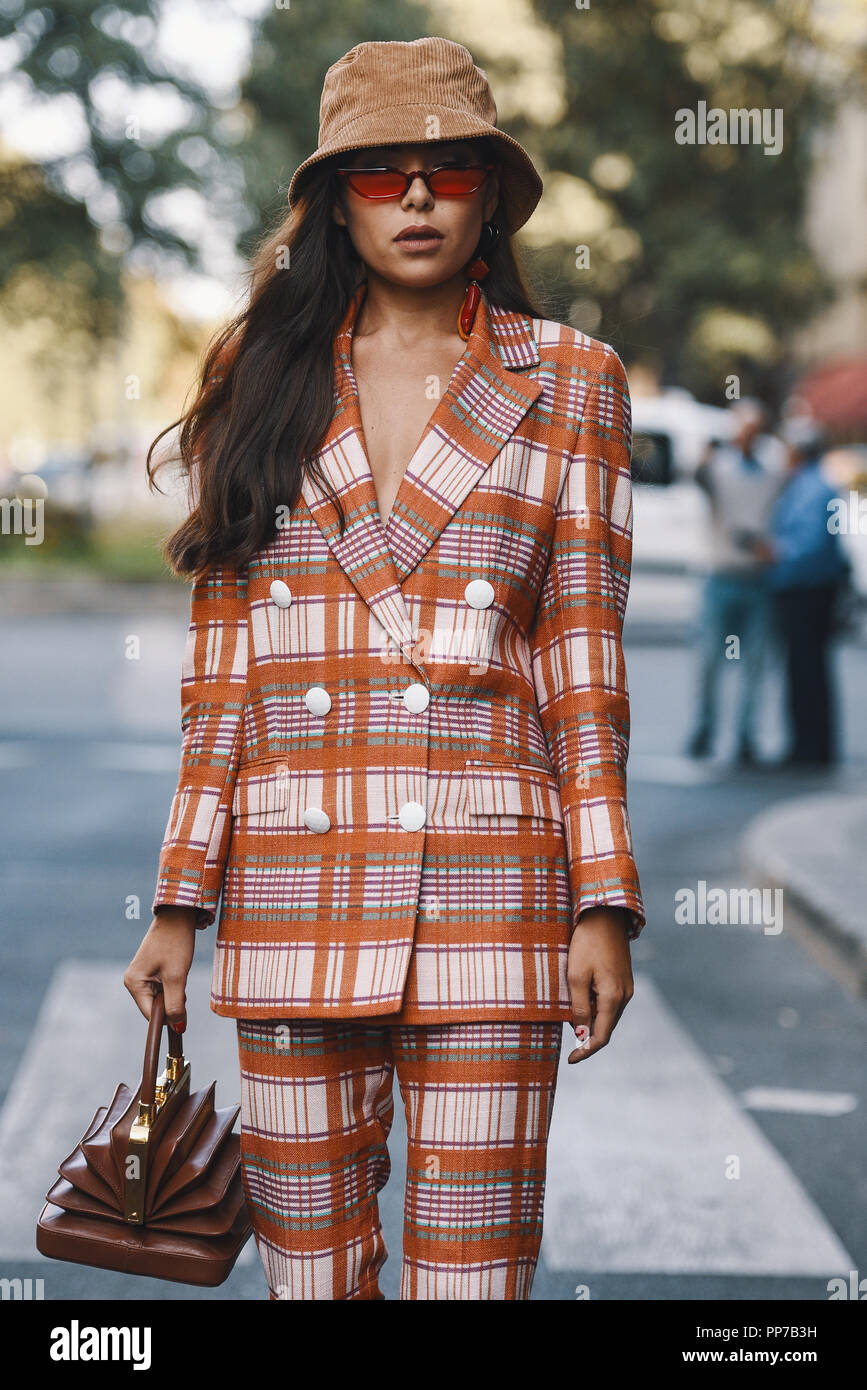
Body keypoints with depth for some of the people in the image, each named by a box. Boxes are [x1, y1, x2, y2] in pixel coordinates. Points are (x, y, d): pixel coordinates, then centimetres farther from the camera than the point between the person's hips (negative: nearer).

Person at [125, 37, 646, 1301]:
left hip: (486, 877, -1)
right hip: (294, 882, 2)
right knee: (306, 1254, 7)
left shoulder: (568, 381, 7)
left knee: (476, 1261, 1)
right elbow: (221, 662, 10)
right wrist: (181, 901, 6)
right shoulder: (264, 376, 10)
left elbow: (582, 657, 5)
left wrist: (602, 904, -2)